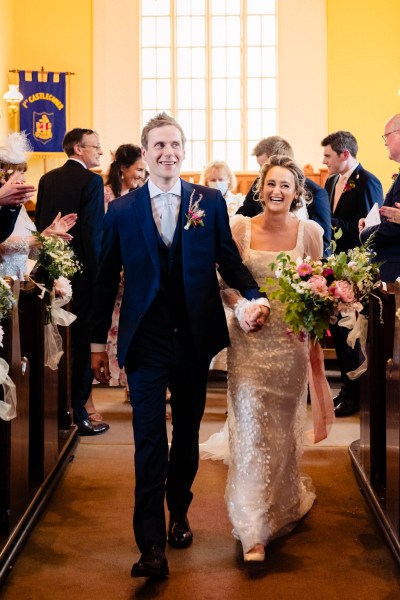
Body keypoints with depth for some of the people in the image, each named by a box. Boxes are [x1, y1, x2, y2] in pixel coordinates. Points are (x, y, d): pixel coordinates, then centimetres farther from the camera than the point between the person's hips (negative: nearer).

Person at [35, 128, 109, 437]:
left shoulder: (48, 179, 8)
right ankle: (77, 415, 7)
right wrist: (100, 278, -15)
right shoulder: (91, 181, -12)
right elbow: (94, 234, -18)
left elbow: (40, 224, 10)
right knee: (82, 344, 2)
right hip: (81, 273, -7)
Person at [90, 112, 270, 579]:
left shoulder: (210, 202, 2)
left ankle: (178, 512, 37)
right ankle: (152, 544, -2)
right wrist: (98, 342, 6)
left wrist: (254, 295, -15)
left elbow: (229, 260, 4)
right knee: (149, 439, -5)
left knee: (187, 432, 16)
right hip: (146, 342, -2)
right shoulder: (121, 211, 1)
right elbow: (106, 280, 5)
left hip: (195, 338, 2)